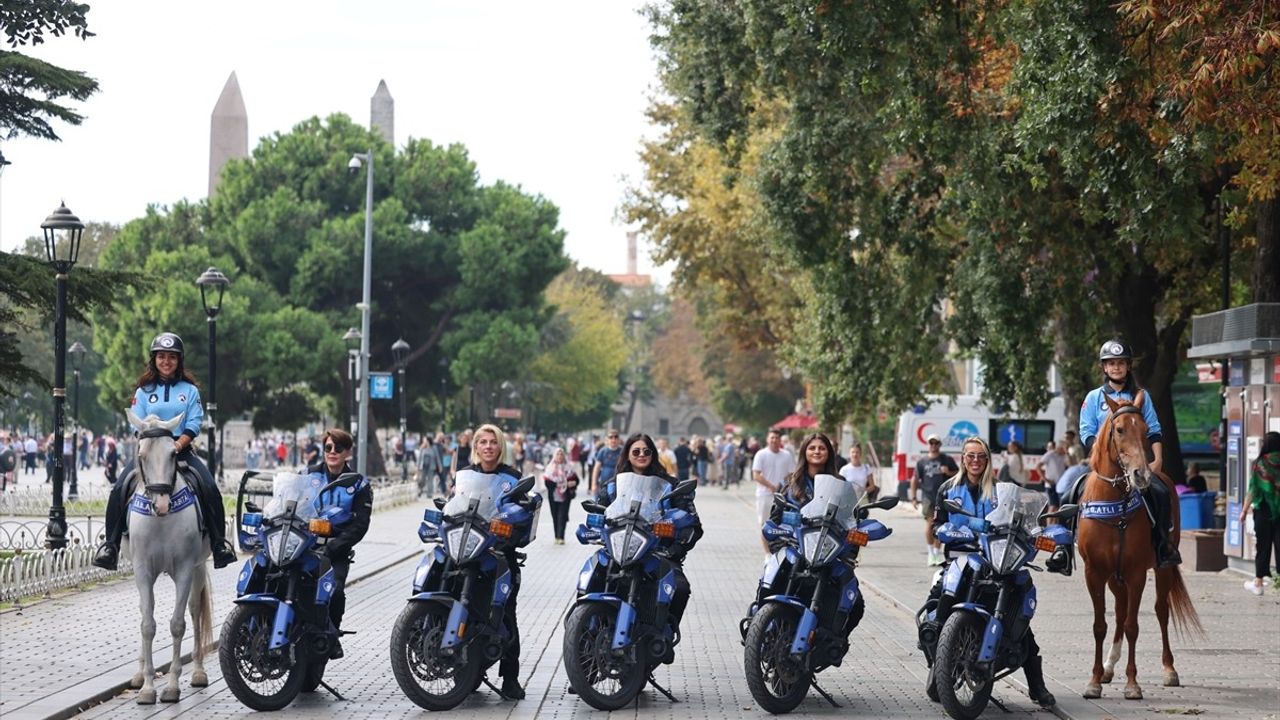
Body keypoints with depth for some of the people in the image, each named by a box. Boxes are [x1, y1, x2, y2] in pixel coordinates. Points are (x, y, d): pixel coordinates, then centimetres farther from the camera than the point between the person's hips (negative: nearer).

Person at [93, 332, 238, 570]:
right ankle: (111, 543, -14)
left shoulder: (190, 390, 9)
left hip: (181, 450, -1)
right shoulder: (143, 391, 11)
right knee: (119, 491, -20)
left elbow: (194, 425, 0)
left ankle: (219, 542, -15)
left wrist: (178, 444, -16)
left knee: (210, 489, -22)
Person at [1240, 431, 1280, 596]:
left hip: (1264, 510, -1)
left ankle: (1258, 582, 12)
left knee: (1263, 546, 7)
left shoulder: (1259, 464, -7)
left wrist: (1244, 510, 1)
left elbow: (1252, 490, -7)